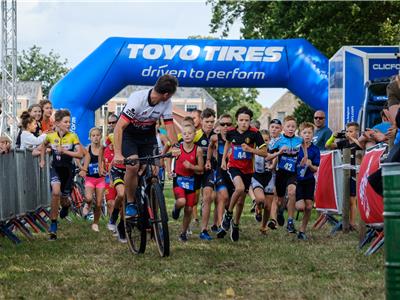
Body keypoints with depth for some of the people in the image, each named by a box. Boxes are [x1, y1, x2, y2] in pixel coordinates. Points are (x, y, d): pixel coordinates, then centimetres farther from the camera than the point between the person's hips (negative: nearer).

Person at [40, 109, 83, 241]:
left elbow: (80, 154, -18)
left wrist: (64, 151, -26)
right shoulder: (51, 136, -5)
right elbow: (44, 146, 19)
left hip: (68, 169, 0)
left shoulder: (72, 136, -12)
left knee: (63, 198, 7)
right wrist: (42, 160, 13)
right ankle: (53, 225, -16)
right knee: (56, 192, -26)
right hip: (55, 168, 0)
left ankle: (66, 205, 51)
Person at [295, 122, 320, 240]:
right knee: (301, 206, -14)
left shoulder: (315, 149, -1)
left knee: (309, 206, -1)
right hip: (297, 180, -3)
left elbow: (316, 169, -2)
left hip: (309, 180, 3)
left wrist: (310, 165, -21)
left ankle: (302, 230, 16)